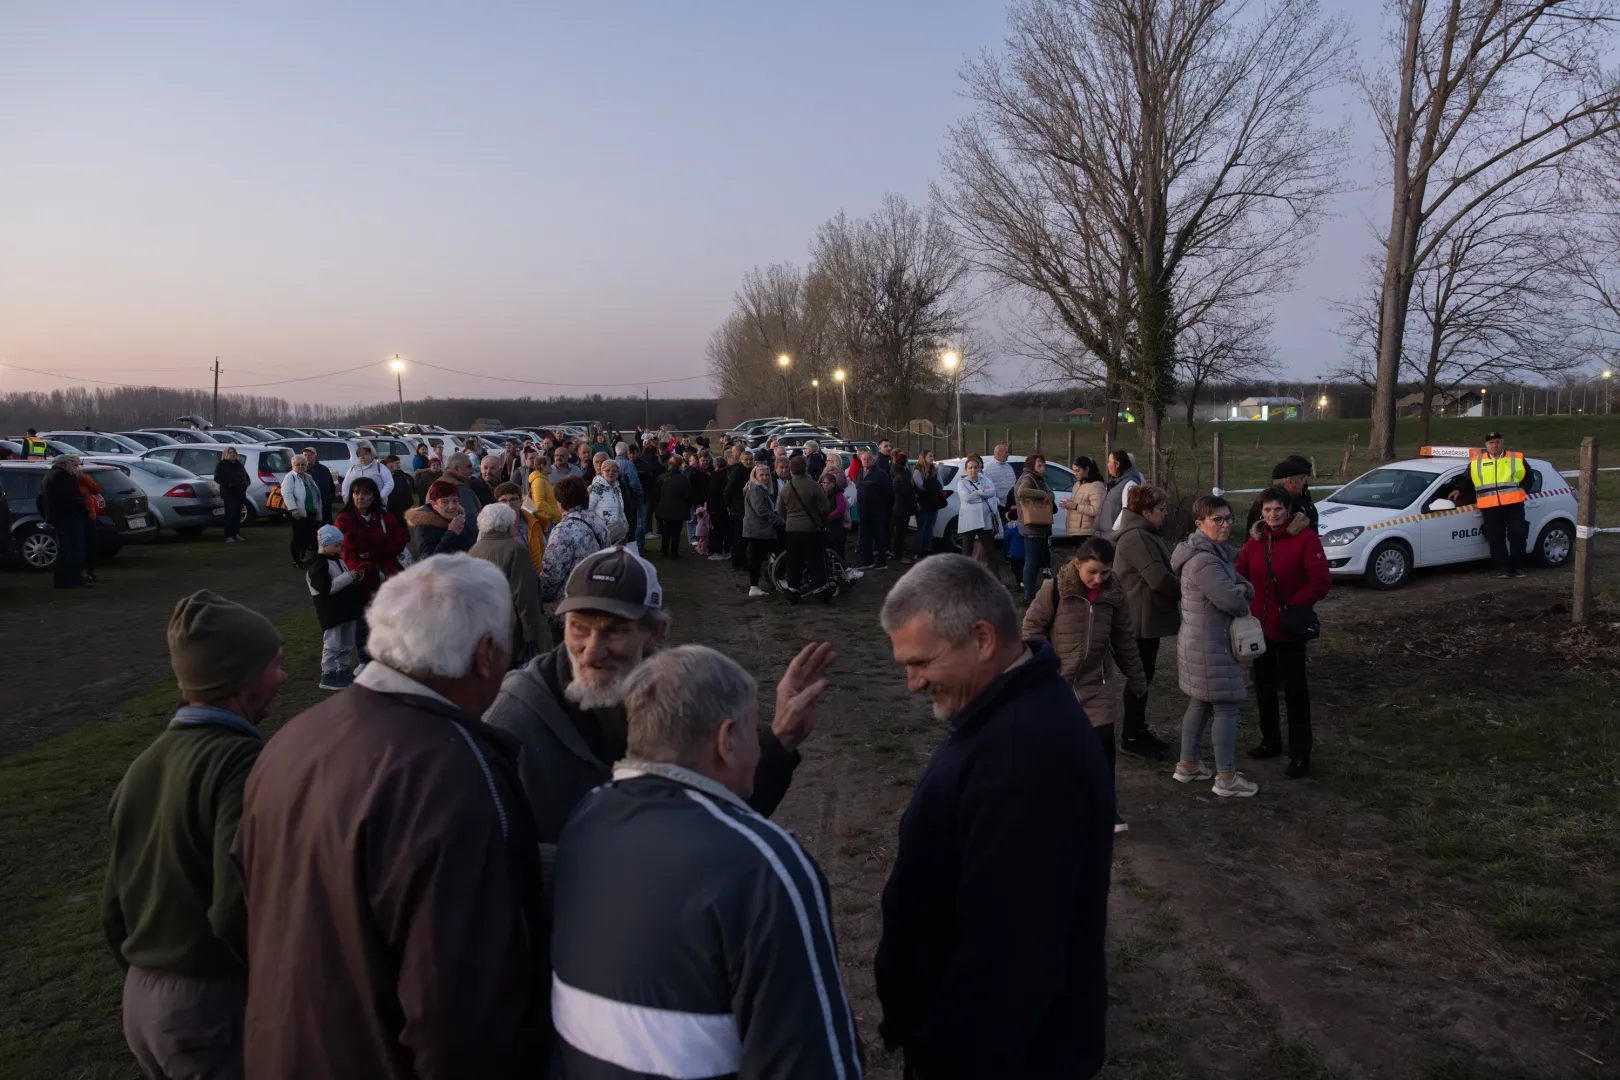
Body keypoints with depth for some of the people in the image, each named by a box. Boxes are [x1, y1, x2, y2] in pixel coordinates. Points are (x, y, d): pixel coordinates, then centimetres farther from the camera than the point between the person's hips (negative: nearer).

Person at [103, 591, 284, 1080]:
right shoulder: (242, 763, -22)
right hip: (217, 1007, -8)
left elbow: (115, 908, 12)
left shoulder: (144, 764, 5)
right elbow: (239, 910, -28)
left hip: (142, 1003, 8)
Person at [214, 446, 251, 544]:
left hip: (240, 492, 6)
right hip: (228, 492, -6)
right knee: (231, 513, -12)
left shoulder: (239, 465, 20)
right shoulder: (222, 465, 1)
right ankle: (229, 536, -11)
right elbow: (217, 478, -8)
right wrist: (227, 483, -22)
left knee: (237, 514, 7)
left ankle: (236, 534, 14)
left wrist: (246, 483, 6)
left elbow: (246, 476, 27)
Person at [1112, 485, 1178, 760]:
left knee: (1144, 674, 17)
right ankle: (1130, 738, 8)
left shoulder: (1144, 534, 14)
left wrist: (1181, 588, 5)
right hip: (1142, 618, -10)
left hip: (1146, 616, 10)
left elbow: (1159, 573, 20)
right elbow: (1159, 579, -25)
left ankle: (1138, 730, 27)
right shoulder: (1136, 537, -21)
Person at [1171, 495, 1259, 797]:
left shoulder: (1216, 552, 12)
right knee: (1226, 708, -3)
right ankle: (1226, 778, 3)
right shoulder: (1203, 560, -23)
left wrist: (1243, 588, -13)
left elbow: (1239, 583, 12)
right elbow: (1231, 600, -28)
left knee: (1200, 704, 18)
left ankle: (1188, 764, 28)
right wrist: (1242, 598, -5)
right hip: (1211, 645, -11)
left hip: (1200, 642, 11)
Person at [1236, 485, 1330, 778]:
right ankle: (1270, 741, 35)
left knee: (1295, 690, 3)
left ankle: (1300, 755, 12)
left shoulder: (1306, 537, -12)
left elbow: (1320, 582, -15)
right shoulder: (1256, 539, 5)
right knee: (1264, 687, 18)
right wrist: (1246, 604, -5)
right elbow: (1241, 575, 10)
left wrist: (1293, 606, -20)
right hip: (1259, 627, 6)